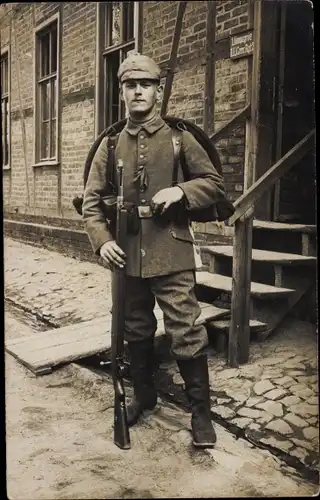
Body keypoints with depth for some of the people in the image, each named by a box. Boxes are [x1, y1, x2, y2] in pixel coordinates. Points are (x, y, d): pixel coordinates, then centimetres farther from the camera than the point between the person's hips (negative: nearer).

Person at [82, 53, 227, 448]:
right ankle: (144, 395, 37)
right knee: (136, 331, 17)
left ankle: (201, 411, 13)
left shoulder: (179, 138, 1)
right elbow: (91, 200, 6)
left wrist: (180, 191, -15)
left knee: (186, 334, -3)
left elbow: (214, 183, 4)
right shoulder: (110, 145, 7)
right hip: (128, 255, 3)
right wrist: (102, 240, -10)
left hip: (171, 255, -3)